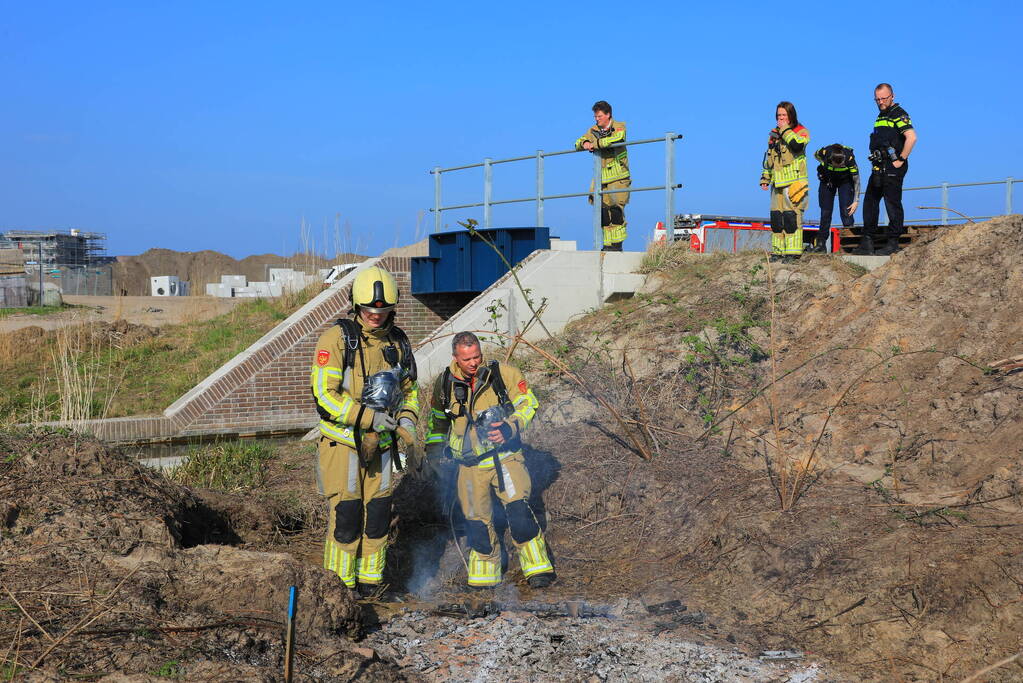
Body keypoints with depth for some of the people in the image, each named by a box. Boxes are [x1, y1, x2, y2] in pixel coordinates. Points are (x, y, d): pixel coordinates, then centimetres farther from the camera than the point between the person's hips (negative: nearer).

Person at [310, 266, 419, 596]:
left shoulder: (398, 342, 6)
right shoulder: (336, 338, -12)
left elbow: (410, 389, 19)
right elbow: (324, 393, -18)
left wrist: (406, 420, -1)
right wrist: (369, 417, -23)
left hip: (381, 443, 5)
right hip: (342, 442, -5)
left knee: (378, 514, 9)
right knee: (345, 514, -4)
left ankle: (370, 581, 23)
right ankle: (340, 586, 9)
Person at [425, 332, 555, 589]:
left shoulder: (503, 374, -6)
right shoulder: (445, 383, 2)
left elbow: (528, 404, -1)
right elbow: (437, 419, 20)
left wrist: (510, 427, -17)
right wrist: (434, 447, 11)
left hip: (505, 456, -2)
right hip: (470, 465, 2)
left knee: (517, 508, -19)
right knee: (477, 520, 4)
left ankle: (538, 568, -8)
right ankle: (484, 575, 23)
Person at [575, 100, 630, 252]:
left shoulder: (620, 127, -1)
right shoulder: (593, 130, 14)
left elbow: (617, 137, -23)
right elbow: (578, 142, 9)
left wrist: (595, 144, -25)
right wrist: (585, 143, -16)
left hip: (619, 176, -5)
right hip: (601, 177, 5)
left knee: (616, 207, -13)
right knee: (603, 209, 1)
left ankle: (617, 244, -11)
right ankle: (609, 244, 5)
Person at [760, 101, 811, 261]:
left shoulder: (801, 131, 0)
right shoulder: (774, 134, 18)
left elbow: (798, 145, -23)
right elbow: (768, 158, 25)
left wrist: (786, 130, -13)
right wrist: (765, 178, 19)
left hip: (794, 182, -6)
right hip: (777, 183, 6)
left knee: (792, 216, -12)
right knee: (776, 217, 5)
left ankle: (793, 252, -10)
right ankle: (778, 251, 12)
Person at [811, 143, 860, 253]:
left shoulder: (849, 158, -34)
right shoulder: (824, 153, -31)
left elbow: (856, 180, -24)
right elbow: (815, 155, -2)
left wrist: (856, 201, -27)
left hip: (845, 181, -1)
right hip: (827, 180, 2)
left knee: (846, 210, -14)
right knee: (825, 212, -2)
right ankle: (821, 243, 4)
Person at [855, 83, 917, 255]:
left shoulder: (898, 114, -9)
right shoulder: (881, 116, 19)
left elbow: (911, 137, -21)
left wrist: (901, 160, -19)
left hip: (893, 167, -9)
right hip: (879, 168, 9)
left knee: (892, 204, -5)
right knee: (870, 202, 8)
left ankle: (893, 242, -1)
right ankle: (867, 242, 12)